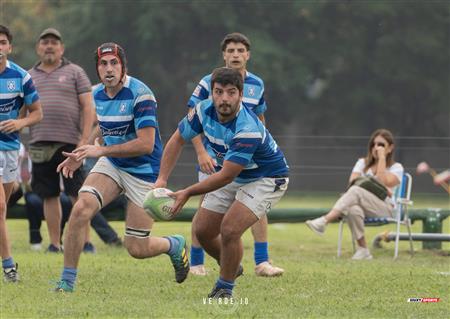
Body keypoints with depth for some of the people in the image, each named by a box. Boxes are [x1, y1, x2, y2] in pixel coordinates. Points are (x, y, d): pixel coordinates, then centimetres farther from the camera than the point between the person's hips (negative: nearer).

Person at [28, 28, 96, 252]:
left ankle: (86, 241, -2)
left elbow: (88, 107, 1)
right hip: (40, 144, 3)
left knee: (78, 195, -5)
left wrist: (84, 139, -8)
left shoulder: (74, 72, 7)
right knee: (49, 196, 5)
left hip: (69, 142, -3)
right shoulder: (29, 76, 17)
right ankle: (54, 244, 10)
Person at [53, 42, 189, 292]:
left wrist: (101, 150, -28)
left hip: (144, 172, -6)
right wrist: (81, 156, 3)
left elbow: (146, 144, -27)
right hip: (111, 165, 6)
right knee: (80, 209, -22)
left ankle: (175, 245, 32)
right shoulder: (97, 94, 2)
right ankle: (67, 281, -14)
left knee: (137, 249, -3)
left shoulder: (140, 94, -21)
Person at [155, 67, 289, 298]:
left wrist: (187, 193, -30)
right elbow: (178, 140, -1)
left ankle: (225, 288, -1)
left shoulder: (247, 129, -37)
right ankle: (231, 268, 36)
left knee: (229, 229, -23)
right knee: (202, 231, 6)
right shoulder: (205, 110, -16)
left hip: (266, 178, -7)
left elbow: (226, 176, -33)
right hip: (233, 177, 7)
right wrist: (162, 179, -12)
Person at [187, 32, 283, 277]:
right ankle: (196, 263, 11)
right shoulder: (209, 83, -7)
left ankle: (262, 262, -2)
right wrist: (201, 153, -15)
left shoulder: (256, 85, 6)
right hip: (214, 158, -3)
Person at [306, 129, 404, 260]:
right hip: (363, 206, 3)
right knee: (354, 210, -39)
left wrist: (382, 157, -4)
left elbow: (383, 182, -10)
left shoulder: (396, 168, 11)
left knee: (355, 191, -34)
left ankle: (324, 221, -49)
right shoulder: (363, 163, 22)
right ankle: (363, 250, -35)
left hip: (385, 209, -3)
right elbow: (353, 181, 2)